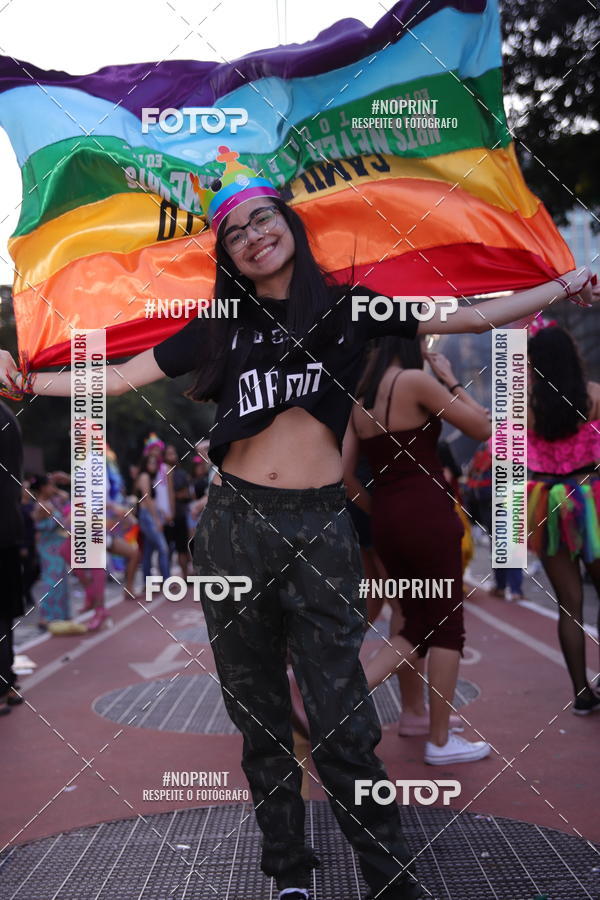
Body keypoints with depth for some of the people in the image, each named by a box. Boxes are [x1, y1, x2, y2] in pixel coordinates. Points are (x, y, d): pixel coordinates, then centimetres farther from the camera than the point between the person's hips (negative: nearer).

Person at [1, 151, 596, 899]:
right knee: (259, 717, 9)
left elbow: (472, 318, 6)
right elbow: (122, 377, 12)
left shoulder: (347, 308, 8)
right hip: (236, 528, 2)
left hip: (321, 529, -2)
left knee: (341, 723, -6)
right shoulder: (220, 326, 12)